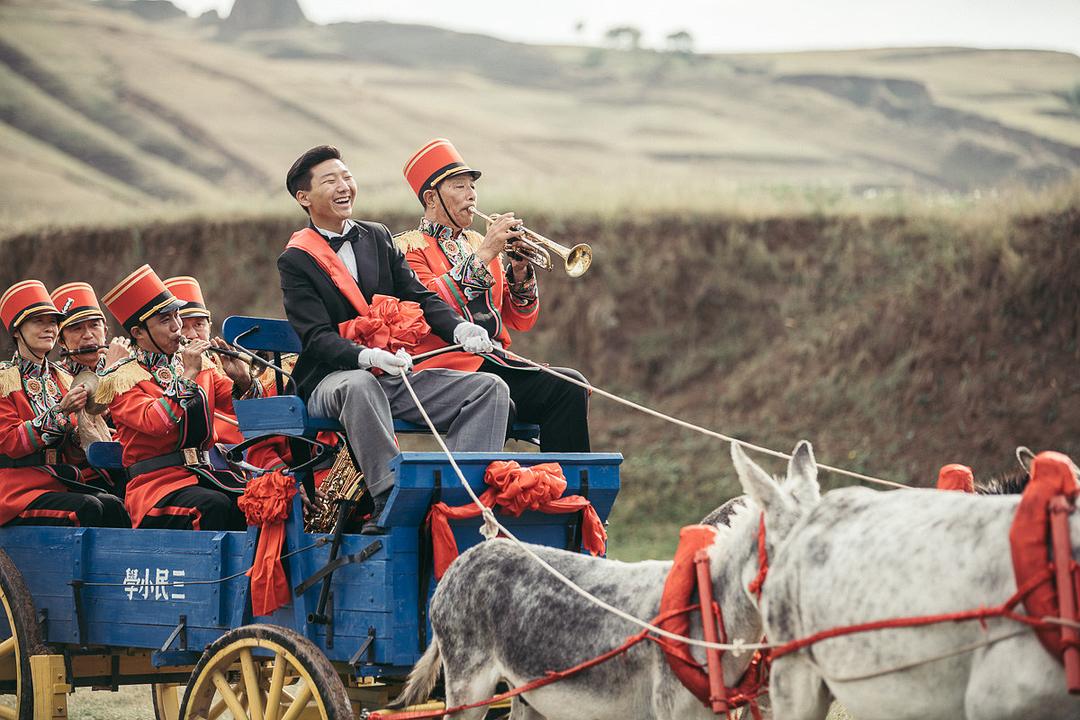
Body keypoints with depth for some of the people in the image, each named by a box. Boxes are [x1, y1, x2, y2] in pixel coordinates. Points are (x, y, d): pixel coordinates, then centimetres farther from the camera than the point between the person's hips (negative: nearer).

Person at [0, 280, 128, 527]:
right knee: (88, 508, -31)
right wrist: (60, 410, -18)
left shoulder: (63, 380, 18)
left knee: (112, 505, -25)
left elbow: (72, 451, 16)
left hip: (63, 484, 5)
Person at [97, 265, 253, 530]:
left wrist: (241, 378, -6)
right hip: (156, 482, -5)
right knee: (214, 506, -34)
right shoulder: (121, 379, 0)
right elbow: (155, 423, -18)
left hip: (204, 474, 5)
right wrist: (188, 375, -16)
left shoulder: (200, 364, 17)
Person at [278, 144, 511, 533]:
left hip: (394, 375, 6)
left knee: (491, 388, -14)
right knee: (360, 386, -42)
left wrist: (459, 329, -12)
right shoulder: (295, 260, 0)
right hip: (332, 380, -6)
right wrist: (368, 357, -32)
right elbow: (317, 337, -12)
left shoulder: (378, 238, 18)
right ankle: (389, 503, -43)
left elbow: (420, 297, 10)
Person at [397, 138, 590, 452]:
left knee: (570, 386, -19)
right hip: (447, 365, -7)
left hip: (493, 361, 7)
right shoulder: (410, 247, 5)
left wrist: (519, 271, 1)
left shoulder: (478, 243, 24)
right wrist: (484, 254, -14)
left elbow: (521, 320, 20)